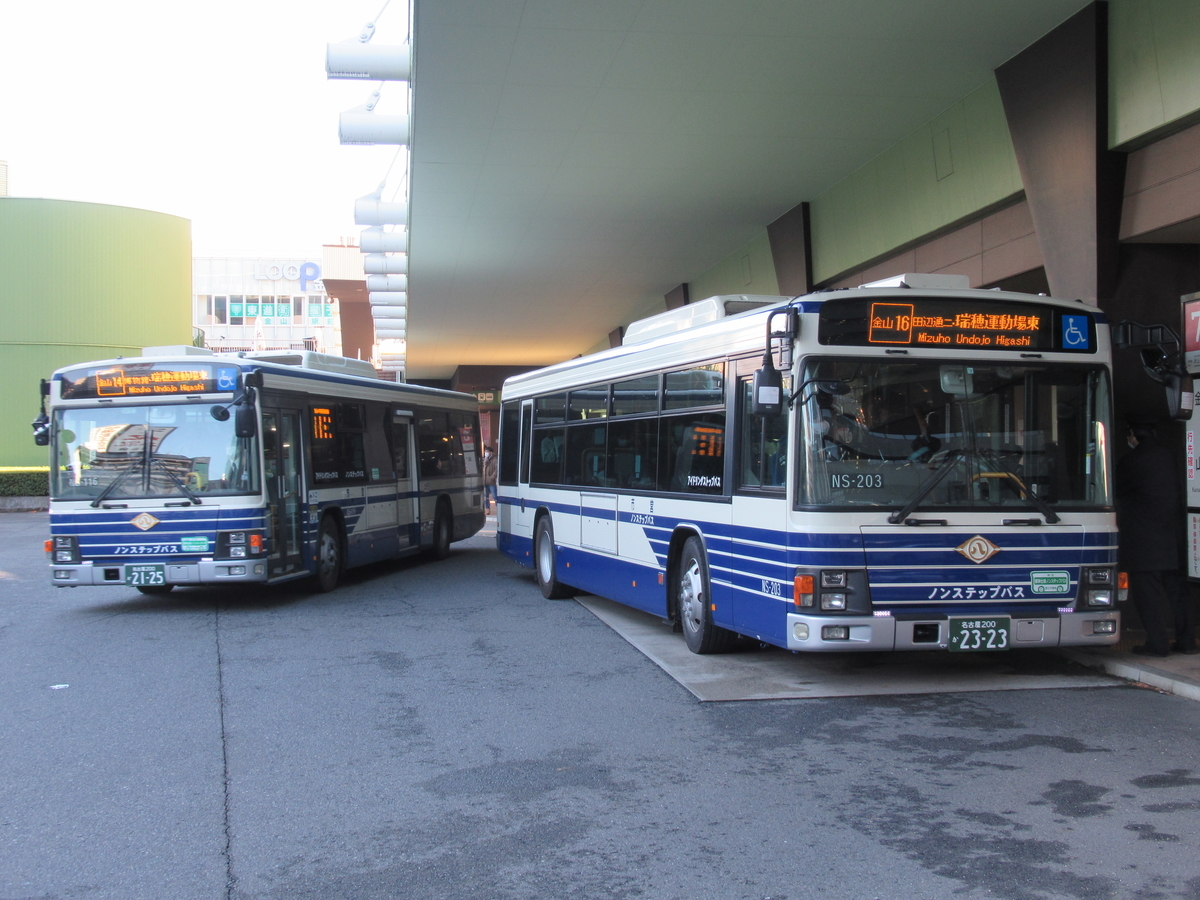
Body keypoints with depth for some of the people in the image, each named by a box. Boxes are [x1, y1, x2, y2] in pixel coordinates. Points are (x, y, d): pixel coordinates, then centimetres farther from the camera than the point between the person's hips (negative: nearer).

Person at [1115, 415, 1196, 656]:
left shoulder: (1130, 461, -10)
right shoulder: (1169, 457, 8)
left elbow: (1118, 492, 0)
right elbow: (1178, 493, 13)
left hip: (1143, 539, -6)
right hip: (1172, 535, 6)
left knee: (1147, 591, -2)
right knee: (1176, 588, 12)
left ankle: (1157, 643, -3)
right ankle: (1186, 640, 16)